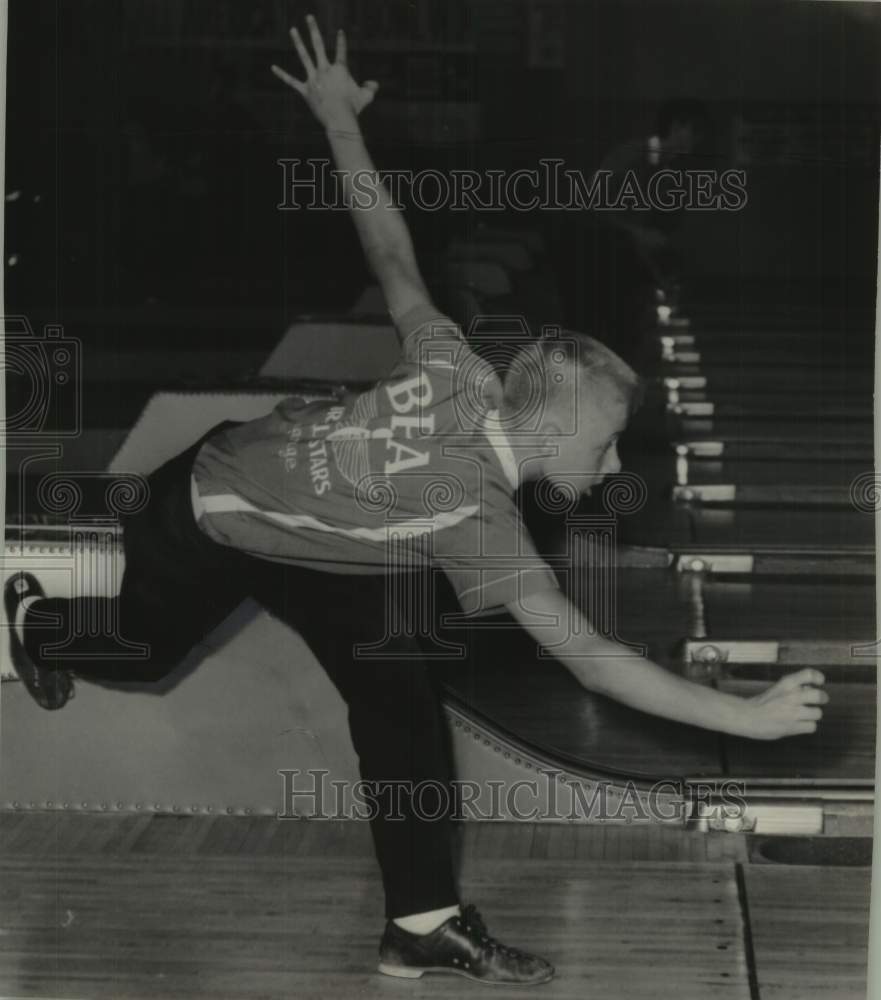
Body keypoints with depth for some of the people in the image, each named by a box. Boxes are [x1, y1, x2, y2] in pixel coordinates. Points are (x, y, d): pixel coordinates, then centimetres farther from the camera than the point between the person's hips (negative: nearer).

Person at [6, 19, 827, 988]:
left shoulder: (459, 371, -24)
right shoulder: (476, 514, -41)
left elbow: (391, 253, -13)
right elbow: (588, 656, -47)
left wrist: (340, 120, 0)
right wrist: (747, 718, -50)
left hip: (256, 471, 6)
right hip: (202, 529, -6)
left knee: (396, 689, -6)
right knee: (141, 651, 26)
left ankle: (423, 924, 0)